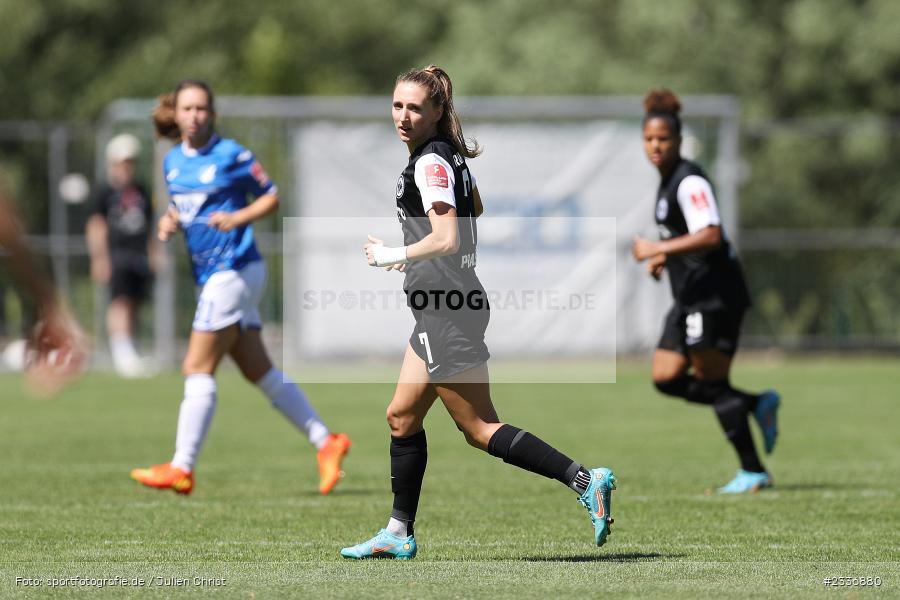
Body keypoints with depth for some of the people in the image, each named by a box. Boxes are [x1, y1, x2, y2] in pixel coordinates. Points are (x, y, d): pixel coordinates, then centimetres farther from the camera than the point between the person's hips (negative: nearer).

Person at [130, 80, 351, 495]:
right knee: (260, 373, 9)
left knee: (198, 369, -8)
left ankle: (182, 468, -6)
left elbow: (271, 197, -2)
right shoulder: (173, 161, 12)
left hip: (234, 270, -8)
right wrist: (169, 221, 3)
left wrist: (238, 218, -17)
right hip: (212, 275, 8)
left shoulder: (231, 155, -8)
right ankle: (326, 442, 14)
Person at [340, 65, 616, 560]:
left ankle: (584, 481, -12)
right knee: (402, 417, 15)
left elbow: (447, 241, -26)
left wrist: (392, 255, -12)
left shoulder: (429, 162, -16)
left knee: (480, 430, -7)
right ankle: (398, 534, 21)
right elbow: (474, 208, 31)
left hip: (447, 313, -10)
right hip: (443, 307, 10)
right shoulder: (450, 153, 13)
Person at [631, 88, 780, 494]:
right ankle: (758, 404, 13)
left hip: (715, 296, -10)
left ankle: (753, 472, 1)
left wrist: (658, 249, -27)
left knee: (712, 382, -7)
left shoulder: (689, 181, -14)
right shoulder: (667, 181, 16)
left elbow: (710, 236, -26)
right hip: (691, 297, 10)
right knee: (665, 378, 5)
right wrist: (664, 259, 13)